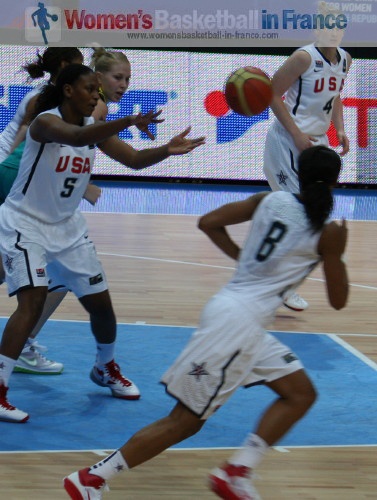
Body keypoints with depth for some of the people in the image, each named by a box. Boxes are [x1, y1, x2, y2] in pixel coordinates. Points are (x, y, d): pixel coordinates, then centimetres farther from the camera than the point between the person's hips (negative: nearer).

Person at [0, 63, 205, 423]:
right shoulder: (45, 122, -22)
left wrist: (168, 150, -26)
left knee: (101, 302, 10)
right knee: (33, 301, -24)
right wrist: (130, 121, -56)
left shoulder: (93, 126, 0)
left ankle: (106, 369, 37)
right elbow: (76, 136, -43)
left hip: (66, 227, 7)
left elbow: (133, 160, -6)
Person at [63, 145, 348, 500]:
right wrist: (338, 254, 14)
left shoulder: (270, 200, 7)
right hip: (239, 321, -8)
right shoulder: (328, 233, -8)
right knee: (185, 420, -1)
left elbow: (208, 223, 7)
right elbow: (338, 300, 0)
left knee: (301, 394, 16)